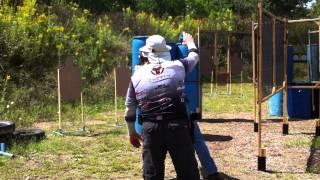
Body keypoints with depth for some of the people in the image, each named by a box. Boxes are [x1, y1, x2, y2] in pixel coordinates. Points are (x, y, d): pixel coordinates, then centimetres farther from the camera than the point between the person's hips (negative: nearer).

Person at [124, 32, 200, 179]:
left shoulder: (137, 76, 8)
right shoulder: (178, 66, 7)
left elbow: (130, 108, 15)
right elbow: (194, 56, 29)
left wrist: (131, 133, 28)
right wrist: (189, 42, 50)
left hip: (150, 128, 1)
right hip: (177, 126, -1)